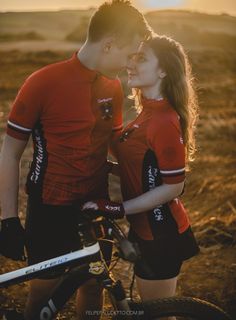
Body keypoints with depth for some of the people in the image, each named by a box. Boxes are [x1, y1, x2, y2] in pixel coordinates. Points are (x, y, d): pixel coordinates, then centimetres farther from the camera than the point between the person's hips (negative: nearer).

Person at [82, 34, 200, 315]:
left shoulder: (165, 121, -23)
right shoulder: (149, 112, 6)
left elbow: (173, 186, -22)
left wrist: (119, 209, -23)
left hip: (161, 235, -9)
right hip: (145, 228, 9)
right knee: (149, 308, 24)